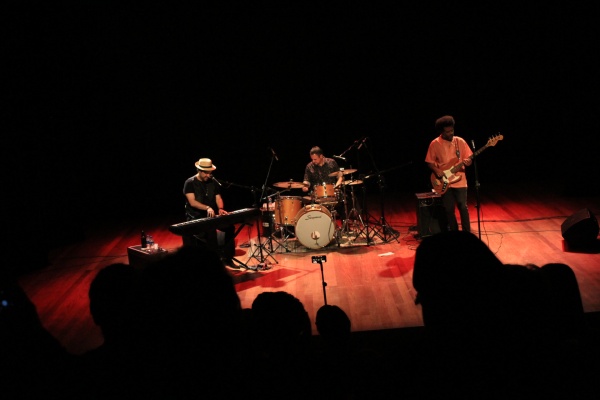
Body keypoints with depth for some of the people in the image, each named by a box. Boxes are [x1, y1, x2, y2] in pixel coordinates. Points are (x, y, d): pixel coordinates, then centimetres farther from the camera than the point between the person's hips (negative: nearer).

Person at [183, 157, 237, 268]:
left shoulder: (213, 183, 9)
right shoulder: (190, 183, -7)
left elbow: (218, 198, 8)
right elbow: (192, 202, -16)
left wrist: (220, 209, -14)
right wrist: (207, 207, -32)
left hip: (211, 216, 5)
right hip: (195, 218, -5)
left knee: (230, 227, -16)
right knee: (210, 231, -34)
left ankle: (227, 258, -6)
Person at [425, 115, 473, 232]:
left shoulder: (460, 141, 1)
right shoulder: (435, 144, -4)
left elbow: (469, 157, 6)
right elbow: (429, 162, 2)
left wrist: (468, 161, -16)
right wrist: (437, 171, -14)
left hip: (460, 180, 1)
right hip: (444, 182, 0)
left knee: (463, 207, -1)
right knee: (449, 210, 5)